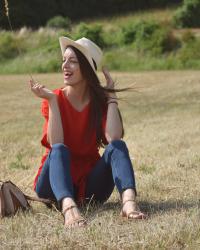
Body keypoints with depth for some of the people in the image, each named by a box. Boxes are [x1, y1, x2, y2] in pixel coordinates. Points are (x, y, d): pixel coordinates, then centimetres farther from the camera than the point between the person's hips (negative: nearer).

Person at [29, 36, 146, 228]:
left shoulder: (99, 100, 0)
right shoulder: (53, 99, -5)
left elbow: (114, 138, -20)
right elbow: (56, 144, -21)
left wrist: (111, 96, -12)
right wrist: (52, 101, -22)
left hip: (89, 184, 2)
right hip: (56, 182, -2)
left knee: (117, 145, -22)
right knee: (59, 150, -31)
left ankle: (128, 201, -51)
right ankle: (69, 207, -61)